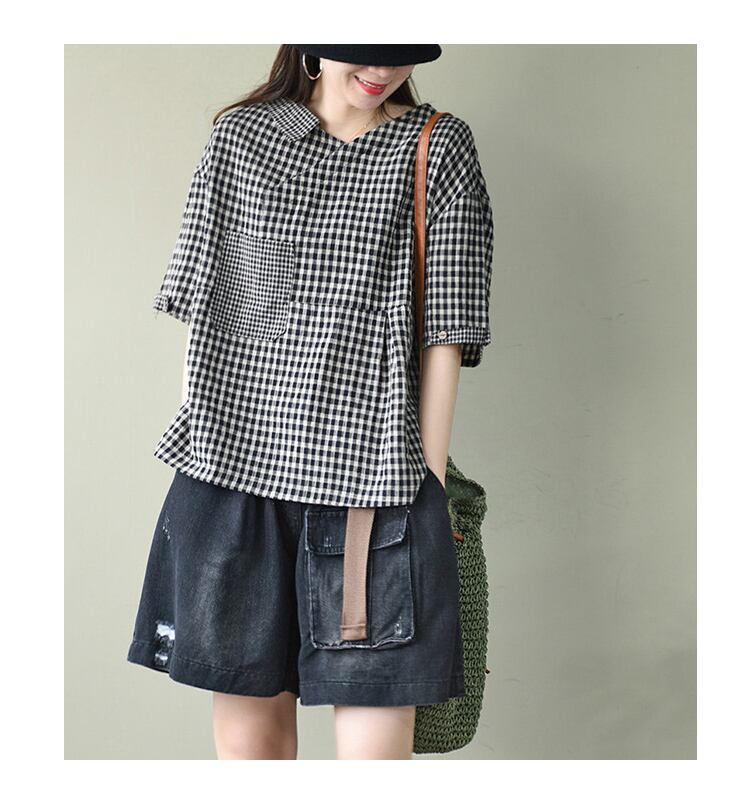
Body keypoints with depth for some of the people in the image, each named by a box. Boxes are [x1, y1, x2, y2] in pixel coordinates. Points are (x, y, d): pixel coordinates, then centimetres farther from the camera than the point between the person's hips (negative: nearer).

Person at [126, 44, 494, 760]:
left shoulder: (439, 150, 6)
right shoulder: (240, 135, 10)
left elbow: (446, 332, 3)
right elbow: (200, 304, 11)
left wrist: (428, 481, -2)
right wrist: (206, 443, 5)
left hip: (370, 484, -1)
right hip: (234, 467, 2)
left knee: (375, 749, -1)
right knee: (248, 736, 10)